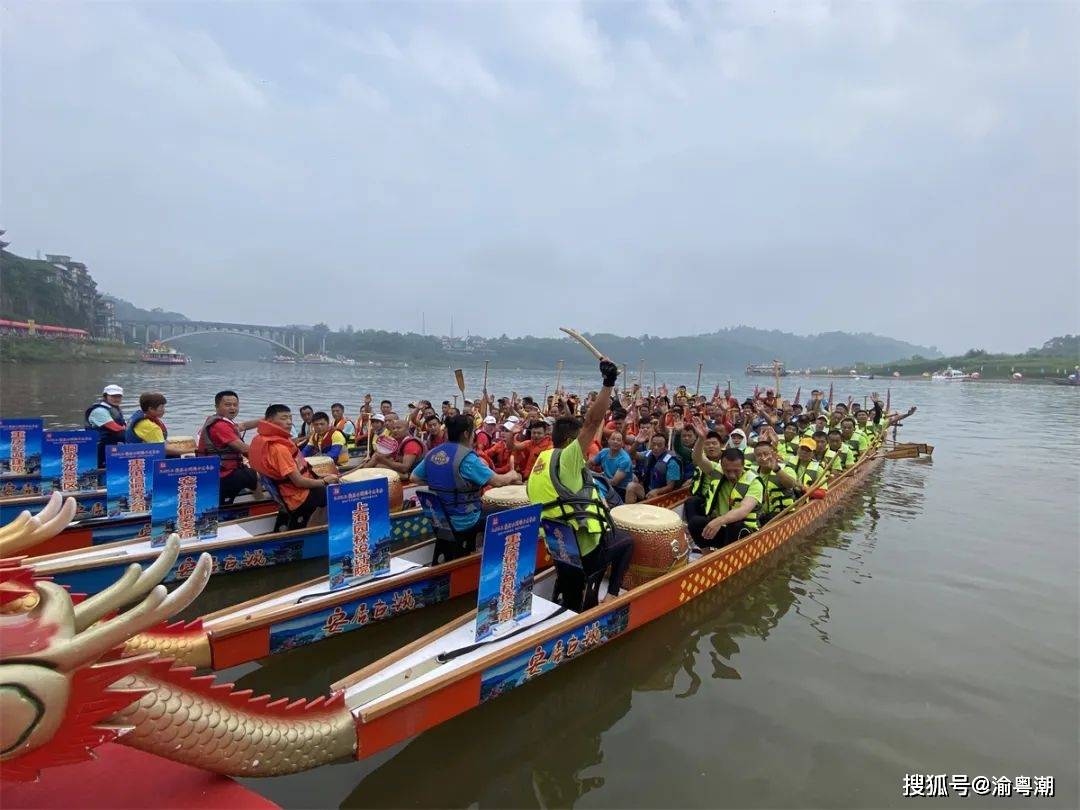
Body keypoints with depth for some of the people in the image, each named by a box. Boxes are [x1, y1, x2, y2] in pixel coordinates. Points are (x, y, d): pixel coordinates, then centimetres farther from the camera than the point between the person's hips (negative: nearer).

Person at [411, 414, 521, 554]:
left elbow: (414, 477, 12)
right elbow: (497, 481, -21)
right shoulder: (467, 457, -21)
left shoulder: (432, 453, 0)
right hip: (462, 523, -7)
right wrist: (512, 476, -1)